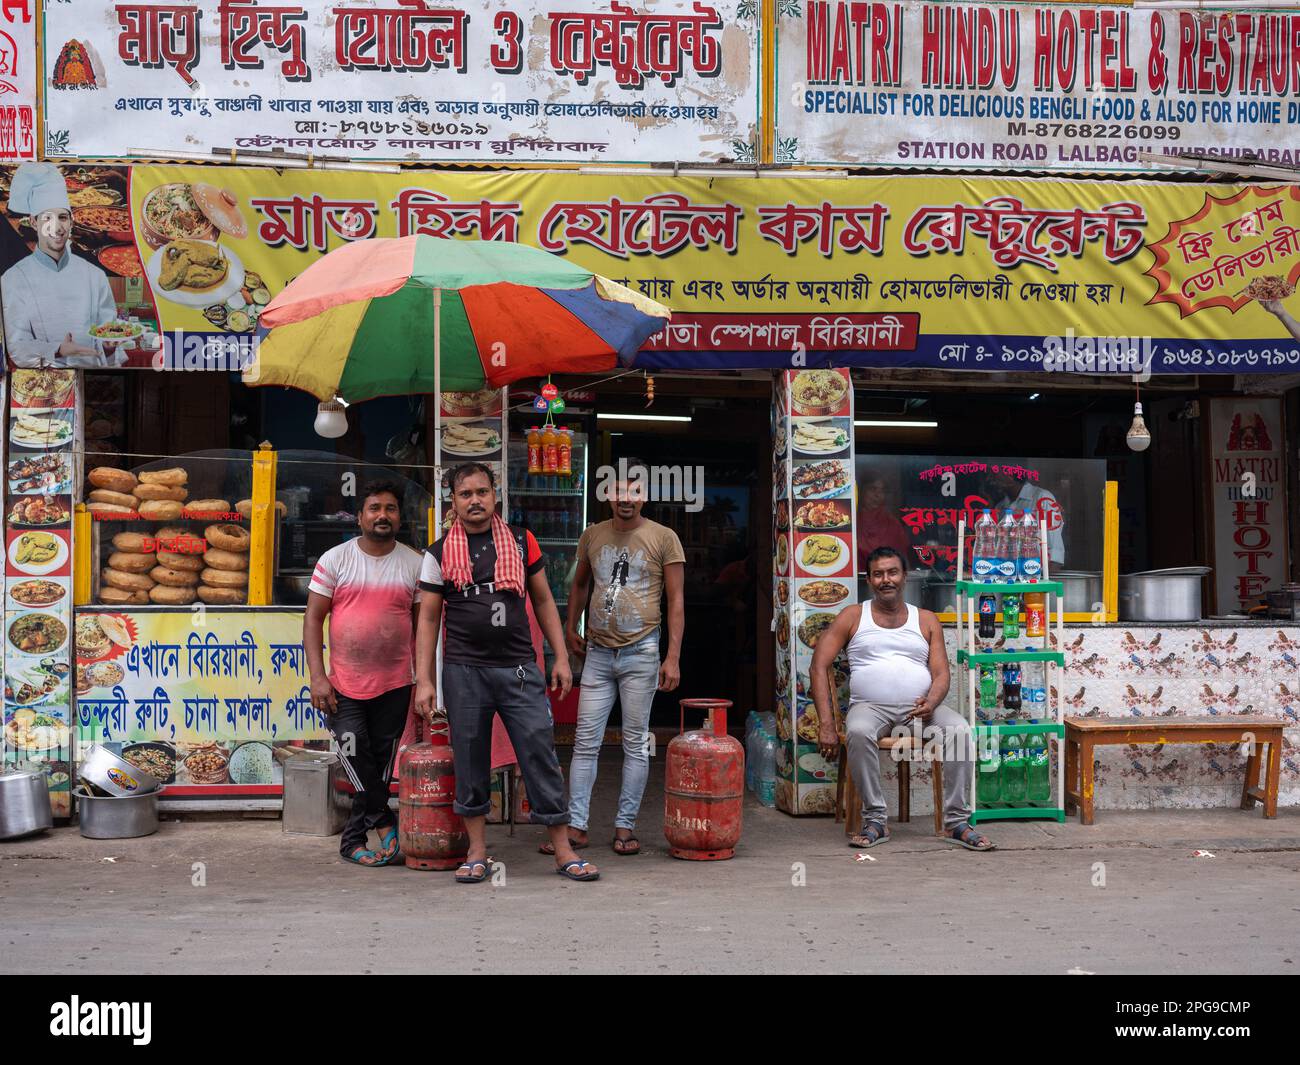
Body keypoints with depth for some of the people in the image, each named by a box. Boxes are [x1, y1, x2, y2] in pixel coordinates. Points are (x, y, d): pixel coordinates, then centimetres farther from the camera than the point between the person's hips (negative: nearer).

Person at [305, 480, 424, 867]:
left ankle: (353, 839, 20)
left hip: (394, 686, 2)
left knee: (381, 767, 6)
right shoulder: (335, 560, 0)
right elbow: (313, 618, 0)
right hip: (344, 686, -1)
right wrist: (317, 676, -8)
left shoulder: (414, 564, 4)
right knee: (359, 761, -9)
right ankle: (384, 823, 12)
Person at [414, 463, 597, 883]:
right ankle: (477, 852, 17)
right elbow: (428, 619, 6)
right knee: (469, 761, 5)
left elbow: (543, 601, 13)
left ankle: (563, 851, 7)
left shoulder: (521, 542, 8)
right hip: (464, 671, 0)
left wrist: (561, 657, 7)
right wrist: (424, 680, -1)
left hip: (519, 668, 0)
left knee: (541, 756, -1)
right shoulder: (440, 554, 5)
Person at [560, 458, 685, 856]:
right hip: (598, 654, 4)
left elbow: (675, 601, -3)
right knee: (585, 742, 3)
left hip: (640, 653, -3)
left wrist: (673, 657, -9)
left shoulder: (663, 538, -3)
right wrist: (570, 626, 14)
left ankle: (625, 826, 9)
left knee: (636, 743, 2)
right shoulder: (592, 535, 9)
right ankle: (576, 826, 7)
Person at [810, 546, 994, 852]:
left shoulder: (926, 621, 16)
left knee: (960, 730, -28)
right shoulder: (852, 617, 10)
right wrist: (826, 724, -11)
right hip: (871, 707, -2)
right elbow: (819, 667, 1)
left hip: (921, 708, 2)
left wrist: (931, 703, -17)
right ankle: (875, 820, -24)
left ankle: (957, 821, -20)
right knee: (858, 732, -36)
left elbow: (941, 674, 8)